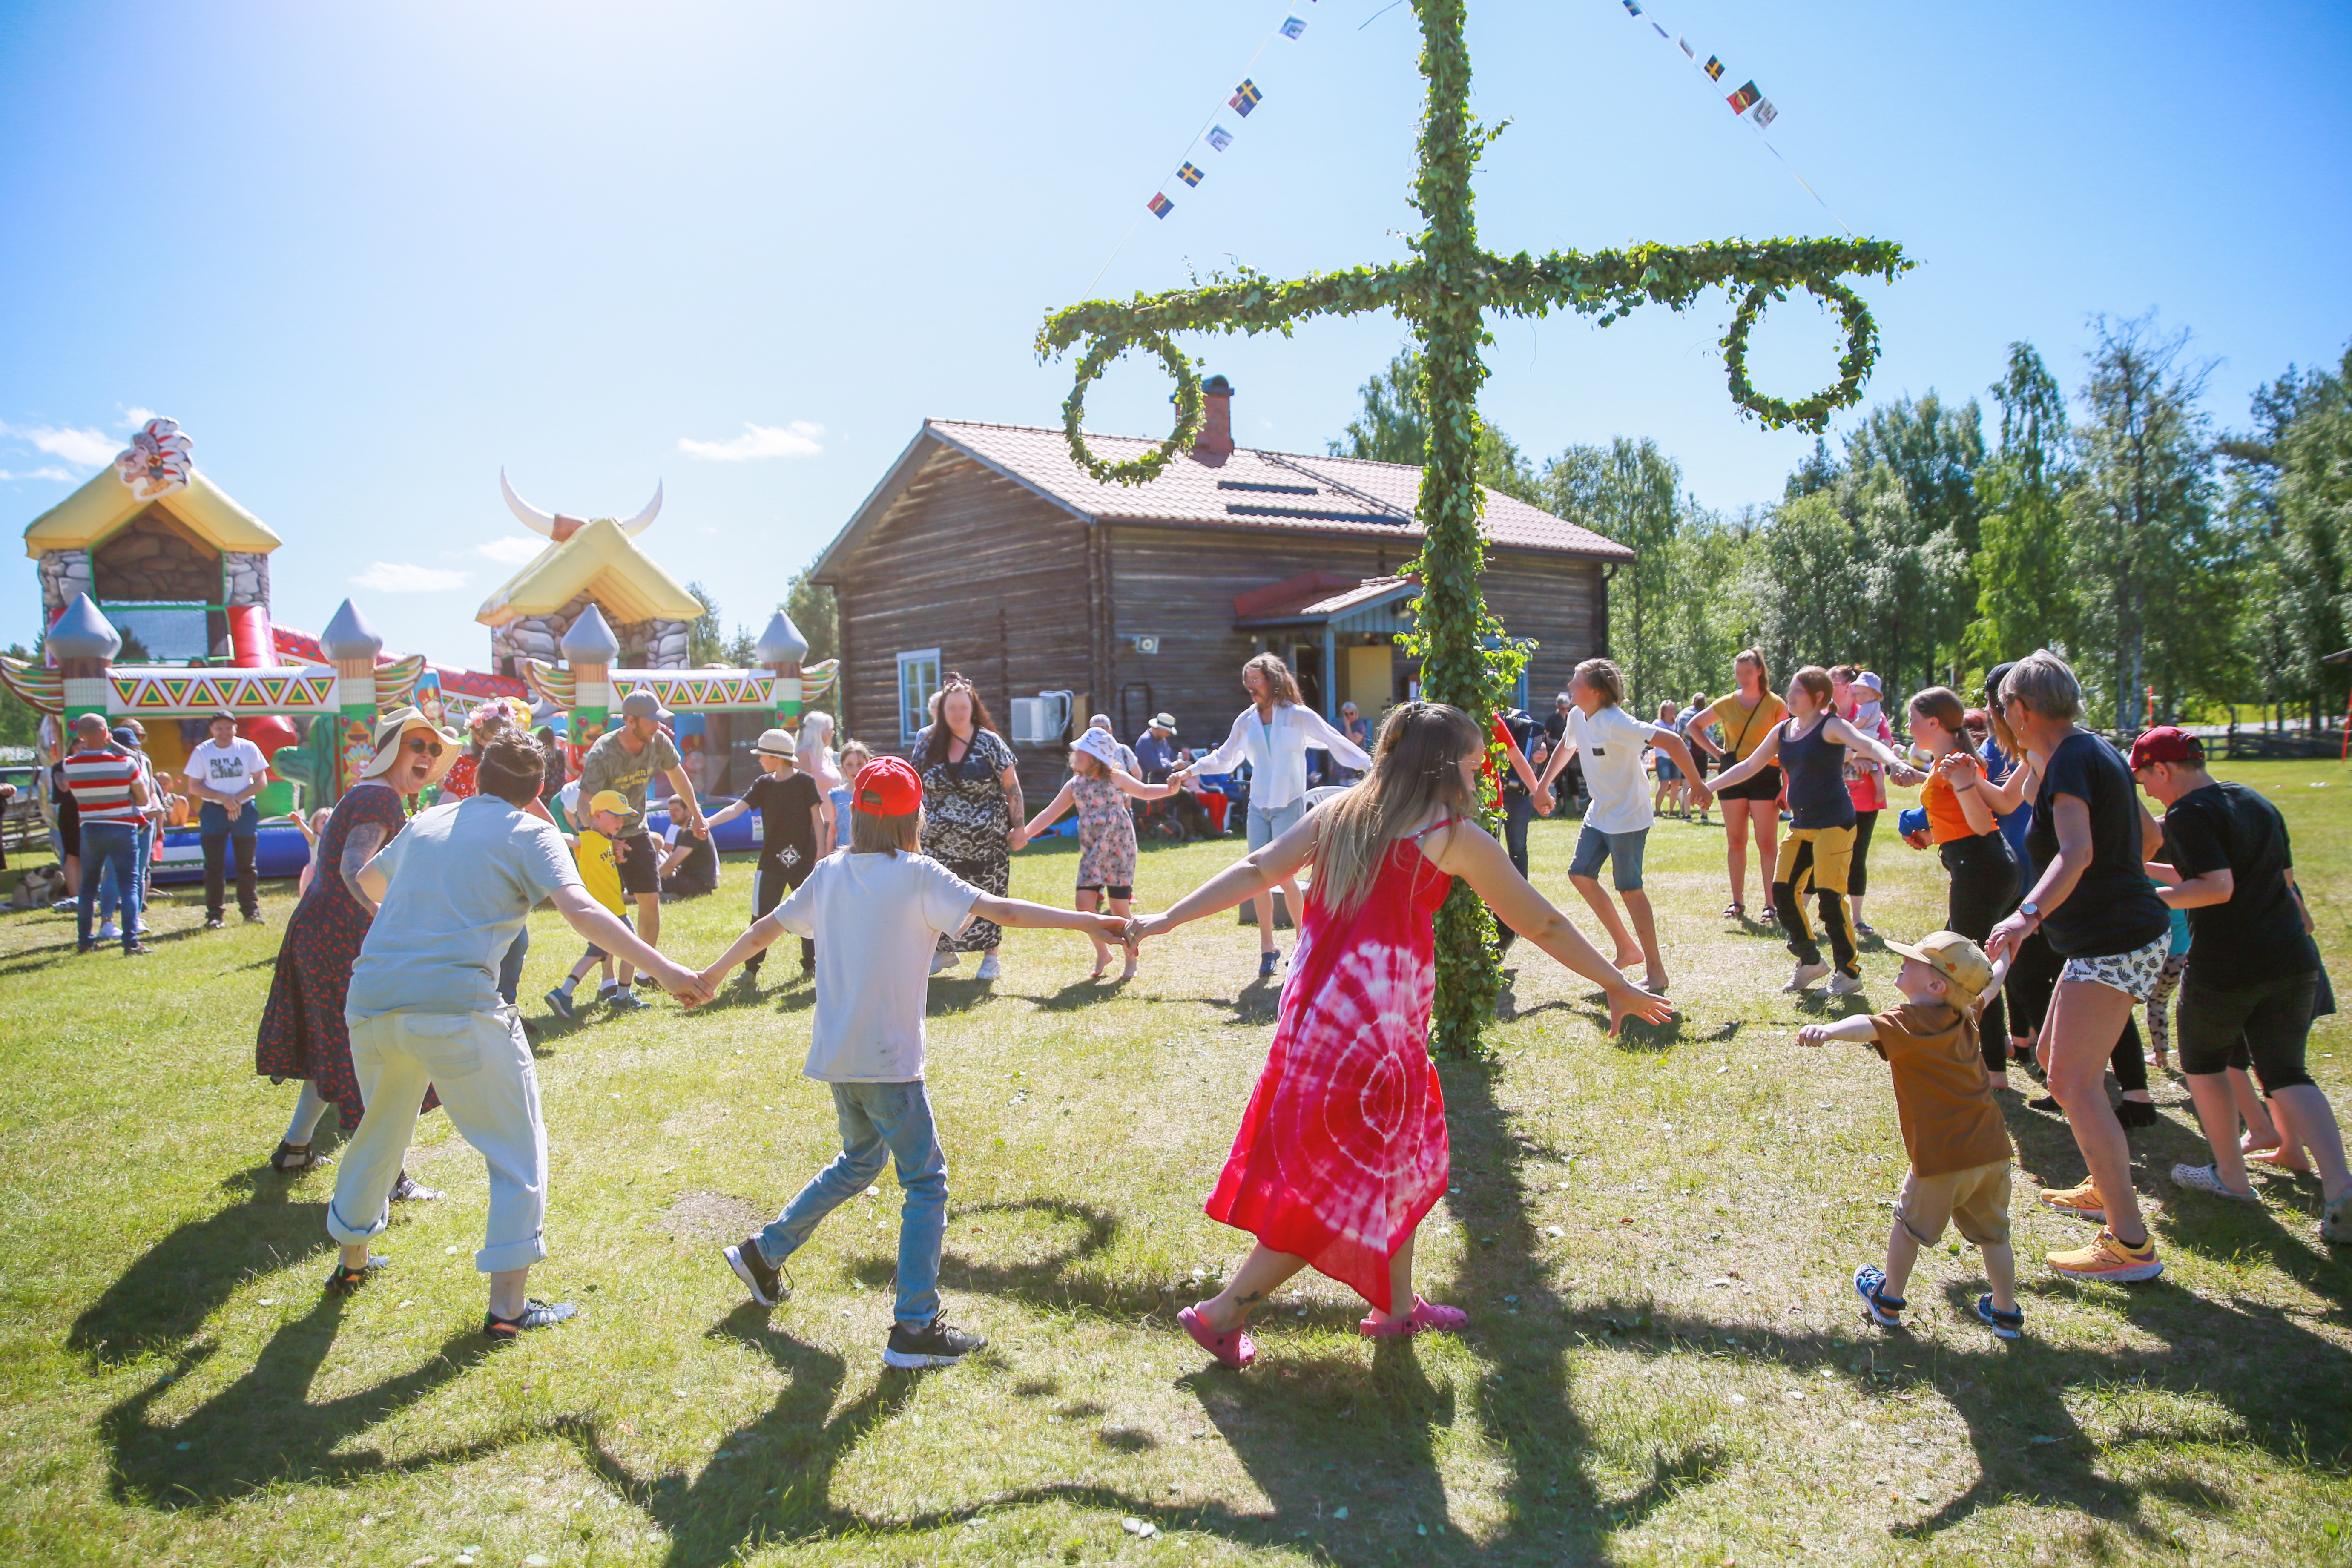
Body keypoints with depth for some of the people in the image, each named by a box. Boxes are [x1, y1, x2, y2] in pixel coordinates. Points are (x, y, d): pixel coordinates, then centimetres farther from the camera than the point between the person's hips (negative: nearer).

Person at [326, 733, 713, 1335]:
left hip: (370, 1003, 6)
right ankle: (508, 1305, 6)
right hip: (456, 1009, -6)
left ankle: (351, 1260, 47)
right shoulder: (529, 835, 3)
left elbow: (368, 880, 41)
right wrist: (663, 969, -19)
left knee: (380, 1131, 30)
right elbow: (581, 910, -14)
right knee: (517, 1150, 7)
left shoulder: (427, 822, 21)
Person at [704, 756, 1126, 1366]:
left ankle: (765, 1252, 35)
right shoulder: (917, 875, -10)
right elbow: (1002, 911, -18)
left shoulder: (831, 873, 7)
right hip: (887, 1062, -7)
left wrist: (714, 973, 32)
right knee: (926, 1182, 1)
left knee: (861, 1159, 27)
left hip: (834, 1057, 7)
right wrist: (1087, 921, -17)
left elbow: (767, 927, 17)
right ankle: (916, 1327, -2)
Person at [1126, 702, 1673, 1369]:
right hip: (1375, 1028, -7)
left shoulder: (1336, 814, 12)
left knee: (1403, 1156, 23)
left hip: (1312, 1011, 7)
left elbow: (1257, 871, 5)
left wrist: (1168, 919, 8)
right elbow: (1541, 925, 5)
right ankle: (1223, 1313, 9)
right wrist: (1617, 986, 15)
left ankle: (1397, 1306, 33)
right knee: (1344, 1188, 7)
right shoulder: (1456, 836, -2)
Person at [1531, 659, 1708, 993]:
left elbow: (1672, 742, -29)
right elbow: (1567, 746, 24)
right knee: (1581, 874, 9)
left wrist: (1696, 784, -25)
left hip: (1628, 817, -9)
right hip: (1599, 814, 9)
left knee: (1629, 888, -6)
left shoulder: (1615, 723, -26)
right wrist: (1544, 783, 30)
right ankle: (1627, 947, 20)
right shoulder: (1577, 717, 1)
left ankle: (1656, 972, 4)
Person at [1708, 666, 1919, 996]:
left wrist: (1895, 763, -47)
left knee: (1829, 895, -13)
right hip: (1800, 824, 7)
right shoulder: (1782, 731, 11)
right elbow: (1750, 766, 20)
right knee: (1783, 892, 1)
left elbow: (1868, 745, -27)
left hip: (1834, 822, -7)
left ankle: (1848, 972, 2)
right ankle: (1811, 961, 18)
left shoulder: (1831, 726, -9)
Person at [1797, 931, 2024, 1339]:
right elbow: (1990, 984, 29)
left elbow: (1870, 1027, -38)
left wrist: (1827, 1030, -57)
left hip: (1941, 1159, -6)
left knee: (1910, 1225, 14)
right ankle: (2006, 1312, 28)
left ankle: (1888, 1300, 28)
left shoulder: (1910, 1023, -15)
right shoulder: (1965, 1015, 7)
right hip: (1992, 1151, 6)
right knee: (1992, 1233, 20)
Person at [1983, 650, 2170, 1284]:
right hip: (2117, 933, 10)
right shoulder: (2094, 751, 13)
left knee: (2074, 1081, -13)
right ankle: (2106, 1188, 34)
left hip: (2114, 941, -10)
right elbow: (2149, 836, 24)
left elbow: (2076, 853, -34)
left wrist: (2029, 913, -47)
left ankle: (2131, 1243, -13)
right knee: (2057, 1058, 21)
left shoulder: (2069, 762, -17)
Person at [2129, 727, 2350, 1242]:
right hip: (2291, 959, 7)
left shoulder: (2188, 814, -11)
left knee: (2203, 1063, 17)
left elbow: (2218, 888, -21)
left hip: (2224, 966, -7)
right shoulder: (2258, 803, 15)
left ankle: (2231, 1176, 23)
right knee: (2285, 1073, 10)